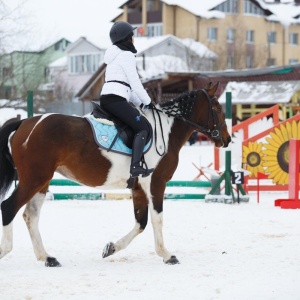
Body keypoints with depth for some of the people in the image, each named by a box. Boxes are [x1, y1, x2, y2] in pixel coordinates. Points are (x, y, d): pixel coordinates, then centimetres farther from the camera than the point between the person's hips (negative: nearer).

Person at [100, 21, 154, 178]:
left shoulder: (115, 54, 27)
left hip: (106, 99, 10)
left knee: (139, 124, 20)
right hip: (116, 99, -10)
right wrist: (147, 101, 5)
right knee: (142, 128, -12)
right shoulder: (126, 55, -4)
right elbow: (135, 83, -7)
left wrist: (140, 103, 24)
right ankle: (135, 167, -27)